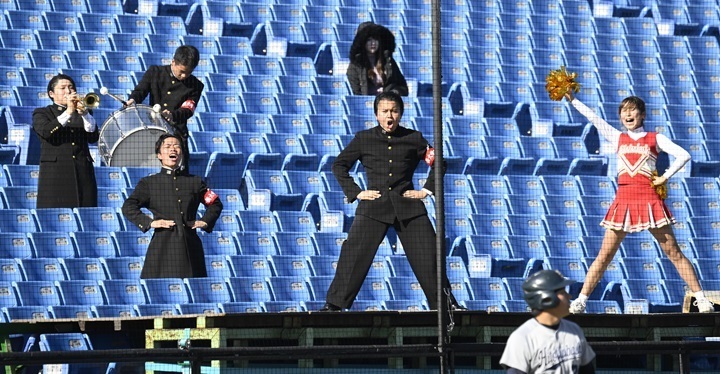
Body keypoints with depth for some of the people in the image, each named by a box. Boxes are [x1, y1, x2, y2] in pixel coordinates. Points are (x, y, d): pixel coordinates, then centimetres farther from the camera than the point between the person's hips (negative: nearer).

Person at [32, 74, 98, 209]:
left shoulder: (82, 112, 20)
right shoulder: (42, 113, 12)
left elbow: (93, 137, 4)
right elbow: (46, 132, -10)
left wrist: (84, 113, -10)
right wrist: (68, 112, -14)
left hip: (83, 172, 3)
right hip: (56, 174, -3)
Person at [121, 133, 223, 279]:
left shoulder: (194, 182, 15)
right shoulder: (148, 183, 9)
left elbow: (216, 204, 26)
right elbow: (128, 207, 0)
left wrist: (206, 221, 9)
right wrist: (149, 222, -10)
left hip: (190, 249, 2)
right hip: (162, 247, -2)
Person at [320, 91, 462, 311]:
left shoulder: (413, 138, 8)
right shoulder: (364, 139, 7)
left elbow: (437, 161, 17)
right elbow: (339, 165, 13)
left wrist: (427, 190, 7)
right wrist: (355, 193, 3)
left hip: (407, 205, 1)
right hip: (374, 205, -1)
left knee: (428, 255, -2)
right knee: (353, 255, -8)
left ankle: (446, 303, 8)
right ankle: (334, 304, -1)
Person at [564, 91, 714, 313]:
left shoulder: (655, 139, 7)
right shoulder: (617, 138, 14)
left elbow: (683, 156, 0)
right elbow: (593, 118, 11)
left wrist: (665, 177, -4)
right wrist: (572, 100, 7)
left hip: (649, 201, -2)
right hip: (623, 202, 2)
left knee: (674, 252, -2)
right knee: (605, 255, 0)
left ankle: (701, 299, 0)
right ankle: (580, 301, 0)